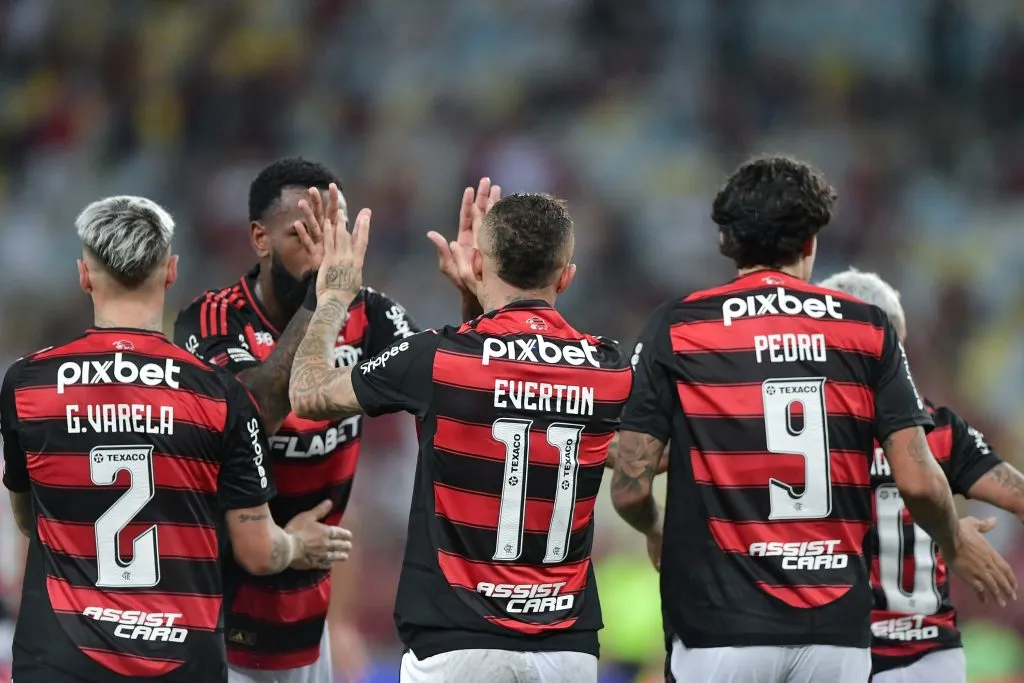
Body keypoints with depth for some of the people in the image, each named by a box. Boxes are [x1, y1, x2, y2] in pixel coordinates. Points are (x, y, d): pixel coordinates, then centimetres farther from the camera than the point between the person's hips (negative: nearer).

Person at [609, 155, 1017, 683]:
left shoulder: (676, 329, 1)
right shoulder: (867, 329, 5)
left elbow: (630, 489, -1)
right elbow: (916, 479, 0)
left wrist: (658, 534, 22)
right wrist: (955, 544, 21)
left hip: (722, 625, -2)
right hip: (835, 627, 2)